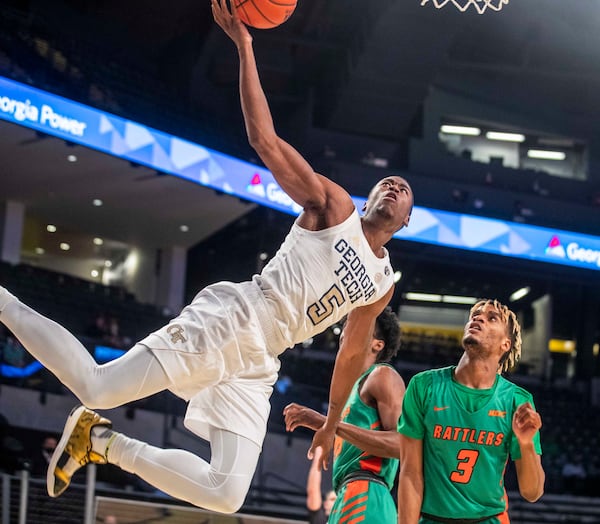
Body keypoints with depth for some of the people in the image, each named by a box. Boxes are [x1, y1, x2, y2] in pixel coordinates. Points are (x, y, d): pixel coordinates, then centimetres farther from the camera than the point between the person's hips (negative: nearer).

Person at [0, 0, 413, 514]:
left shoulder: (382, 284, 18)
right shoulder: (333, 206, 1)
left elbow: (352, 354, 29)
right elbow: (265, 139, -9)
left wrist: (331, 423, 30)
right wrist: (244, 45, -15)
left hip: (256, 365, 6)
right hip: (229, 322, -6)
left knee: (226, 494, -10)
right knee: (96, 387, -15)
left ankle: (107, 444, 7)